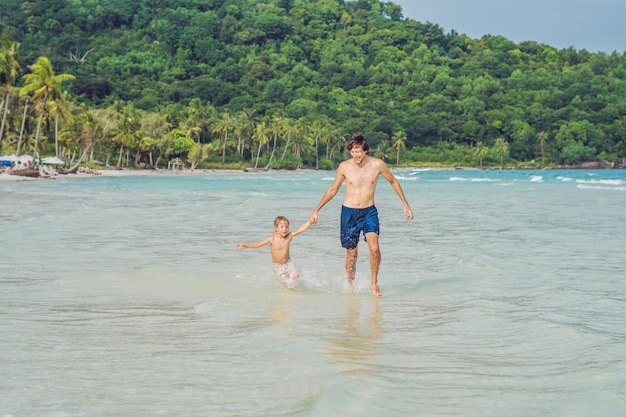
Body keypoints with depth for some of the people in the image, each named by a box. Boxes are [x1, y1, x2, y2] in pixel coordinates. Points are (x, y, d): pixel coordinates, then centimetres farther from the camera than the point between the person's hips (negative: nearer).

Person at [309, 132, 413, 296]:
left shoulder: (377, 164, -8)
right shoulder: (344, 167, -7)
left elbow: (393, 182, 9)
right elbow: (333, 190, 8)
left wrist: (406, 205, 10)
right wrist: (316, 210, 7)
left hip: (369, 211, 0)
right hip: (349, 212, 0)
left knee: (374, 248, -21)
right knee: (351, 254, 7)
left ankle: (374, 282, 0)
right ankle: (350, 286, 29)